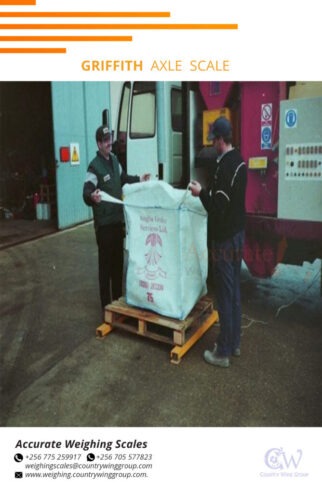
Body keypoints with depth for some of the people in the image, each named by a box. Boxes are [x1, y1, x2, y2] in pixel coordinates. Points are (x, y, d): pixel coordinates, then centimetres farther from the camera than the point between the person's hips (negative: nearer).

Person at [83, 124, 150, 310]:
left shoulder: (114, 159, 11)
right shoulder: (94, 166, -17)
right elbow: (86, 194, -27)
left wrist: (139, 179, 25)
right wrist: (92, 196, -47)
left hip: (118, 219, 8)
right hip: (104, 223, -8)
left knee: (118, 261, 17)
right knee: (106, 263, -1)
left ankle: (118, 298, 32)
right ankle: (107, 305, 10)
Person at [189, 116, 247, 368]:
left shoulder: (224, 165, -20)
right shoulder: (240, 161, 9)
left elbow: (218, 208, -22)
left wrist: (201, 192, -10)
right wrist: (209, 192, 15)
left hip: (225, 238, -9)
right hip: (238, 233, 9)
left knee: (225, 295, -1)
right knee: (235, 291, 16)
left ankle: (223, 352, 12)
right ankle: (235, 343, 29)